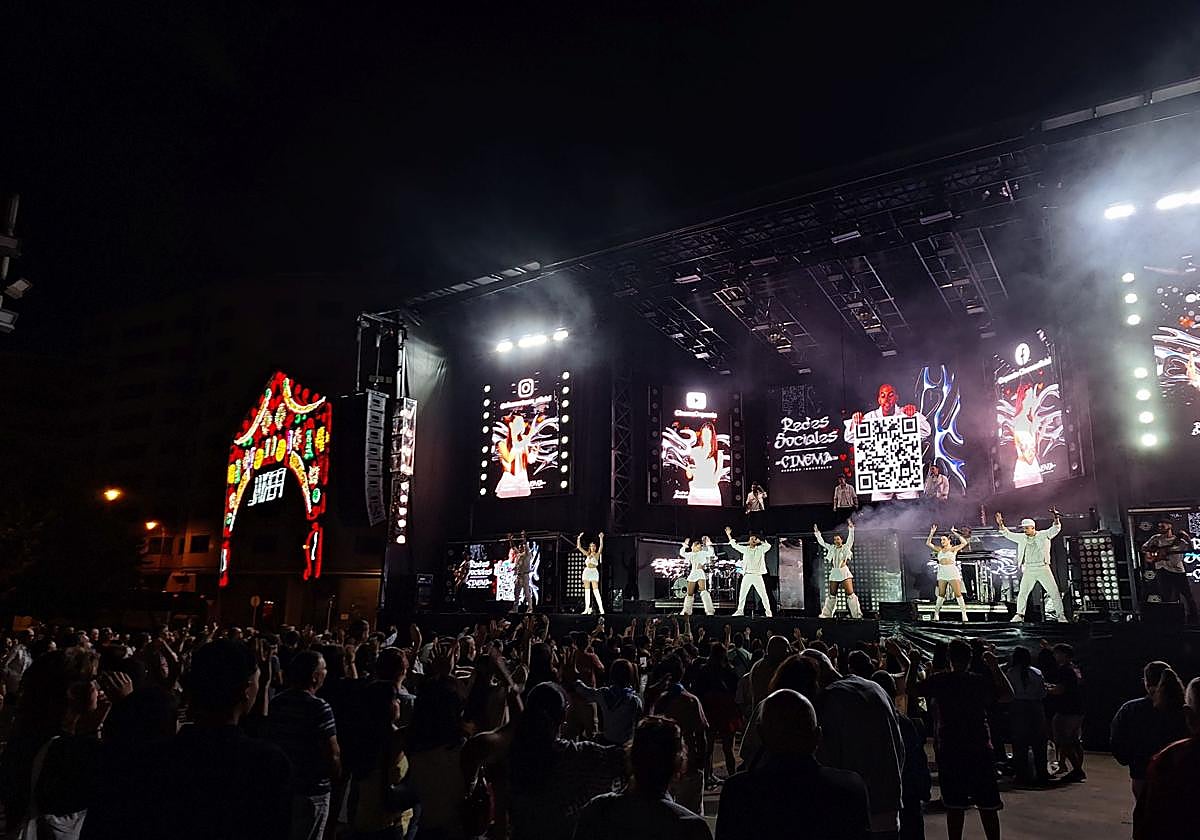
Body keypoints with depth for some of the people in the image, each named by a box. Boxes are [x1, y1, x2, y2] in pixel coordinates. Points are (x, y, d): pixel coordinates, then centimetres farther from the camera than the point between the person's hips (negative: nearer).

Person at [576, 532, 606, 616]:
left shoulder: (597, 554, 6)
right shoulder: (587, 554, 15)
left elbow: (601, 547, -9)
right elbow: (579, 547, 13)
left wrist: (601, 538, -18)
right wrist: (579, 538, 6)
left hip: (594, 572, -4)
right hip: (587, 571, 4)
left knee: (596, 591, -11)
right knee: (587, 591, 2)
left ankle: (601, 609, -14)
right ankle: (587, 609, 3)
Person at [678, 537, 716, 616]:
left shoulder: (702, 553, 8)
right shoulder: (691, 554, 18)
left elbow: (710, 552, -6)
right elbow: (682, 553, 19)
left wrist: (709, 545, -14)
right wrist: (685, 545, 10)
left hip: (700, 573, -4)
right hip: (692, 574, 4)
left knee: (703, 591, -22)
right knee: (689, 594, 8)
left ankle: (709, 611, -25)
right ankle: (687, 611, 22)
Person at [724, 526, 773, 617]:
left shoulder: (760, 549, 7)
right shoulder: (745, 549, 10)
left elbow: (768, 546, -6)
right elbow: (734, 545, 12)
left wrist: (759, 541, 0)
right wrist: (729, 535, 8)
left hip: (757, 575, -2)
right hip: (747, 575, 2)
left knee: (763, 594, -1)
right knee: (742, 594, 2)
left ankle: (768, 611, 9)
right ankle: (740, 610, 12)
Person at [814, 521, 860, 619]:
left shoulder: (846, 547, 4)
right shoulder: (832, 548, 14)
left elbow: (851, 539, -9)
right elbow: (821, 542, 19)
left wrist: (851, 528, -19)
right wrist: (817, 533, 17)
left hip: (844, 572, -4)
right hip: (834, 573, 4)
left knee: (850, 594, -10)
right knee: (831, 595, 10)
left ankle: (857, 615, -9)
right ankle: (826, 614, 15)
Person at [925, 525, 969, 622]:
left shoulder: (954, 548, 8)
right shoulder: (939, 549, 18)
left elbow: (964, 543, -6)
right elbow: (928, 543, 16)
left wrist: (955, 533, -5)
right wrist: (932, 533, 7)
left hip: (952, 571, -4)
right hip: (942, 573, 4)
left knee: (958, 594, -7)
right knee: (941, 594, 7)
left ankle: (964, 615, -7)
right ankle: (936, 614, 11)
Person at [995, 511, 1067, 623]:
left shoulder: (1044, 535, 1)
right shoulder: (1022, 537, 7)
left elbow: (1056, 528, -8)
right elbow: (1007, 534, 10)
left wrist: (1056, 518, -25)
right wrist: (1000, 524, -3)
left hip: (1043, 568, -2)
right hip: (1029, 570, 2)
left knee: (1054, 592, 0)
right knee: (1022, 593, 1)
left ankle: (1060, 615, 10)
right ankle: (1020, 615, 9)